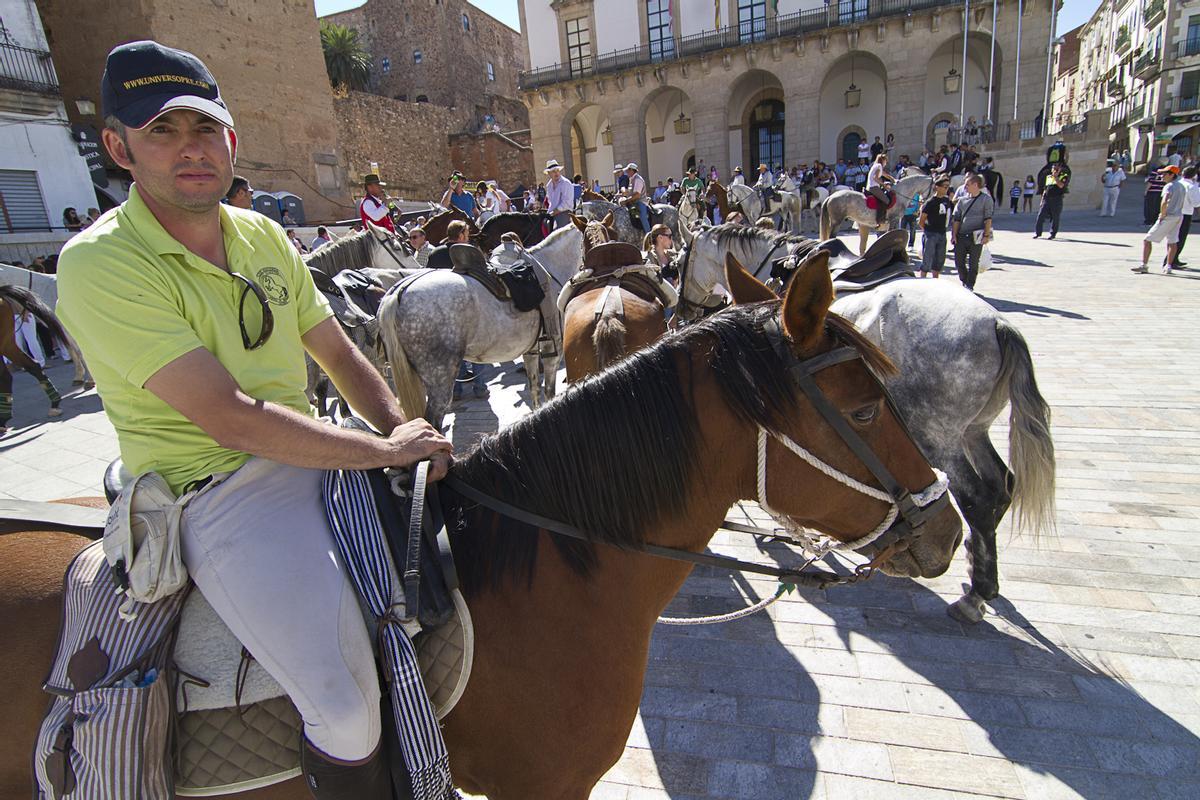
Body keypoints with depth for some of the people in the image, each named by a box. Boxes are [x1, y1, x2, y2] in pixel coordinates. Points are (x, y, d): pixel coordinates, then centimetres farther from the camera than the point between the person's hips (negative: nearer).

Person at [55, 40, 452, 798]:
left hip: (312, 453, 8)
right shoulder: (100, 265, -14)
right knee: (345, 705, -22)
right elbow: (233, 420, -23)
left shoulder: (263, 235, 7)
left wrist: (405, 430, -5)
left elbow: (338, 353, 11)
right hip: (219, 492, -7)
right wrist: (386, 450, -18)